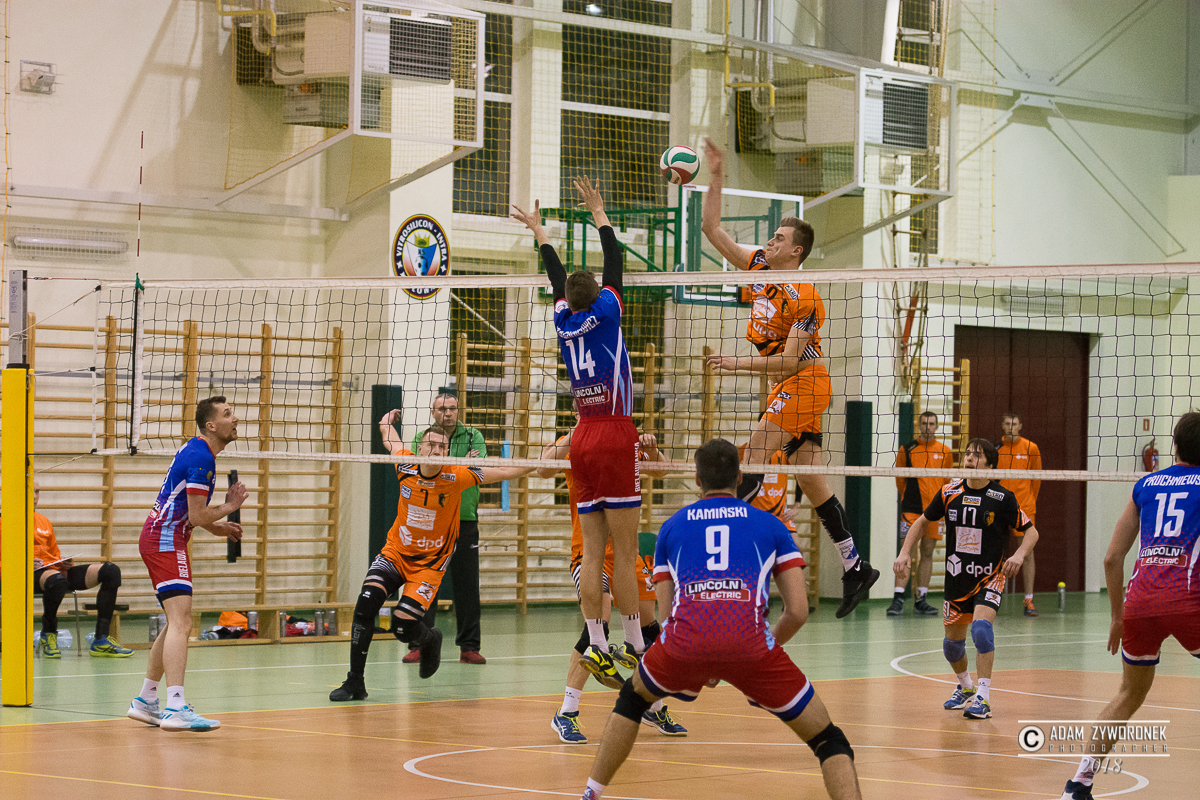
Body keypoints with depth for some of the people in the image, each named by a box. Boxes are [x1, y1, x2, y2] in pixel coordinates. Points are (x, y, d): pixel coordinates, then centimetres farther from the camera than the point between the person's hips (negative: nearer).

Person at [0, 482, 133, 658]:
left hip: (55, 570, 7)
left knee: (111, 571, -11)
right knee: (57, 579, -45)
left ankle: (101, 641, -18)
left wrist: (66, 563, 8)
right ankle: (48, 634, -16)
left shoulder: (44, 521, 27)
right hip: (32, 576, -7)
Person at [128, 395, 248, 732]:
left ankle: (145, 701, 23)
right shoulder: (201, 458, -17)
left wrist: (217, 526, 16)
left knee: (176, 624, 17)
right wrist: (228, 507, -3)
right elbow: (197, 517, -19)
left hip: (159, 537, 11)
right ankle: (176, 709, -31)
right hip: (166, 542, -11)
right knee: (180, 622, -20)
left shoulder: (197, 451, 16)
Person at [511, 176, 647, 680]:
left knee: (593, 553, 2)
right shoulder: (604, 312, -2)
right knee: (625, 553, -6)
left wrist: (539, 231, 40)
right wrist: (598, 210, 21)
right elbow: (614, 263, 9)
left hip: (583, 440, 5)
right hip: (615, 436, -5)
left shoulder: (565, 320, 9)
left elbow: (558, 279, 26)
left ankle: (597, 647, -4)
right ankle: (635, 646, -6)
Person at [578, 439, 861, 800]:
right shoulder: (770, 525, 23)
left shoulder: (671, 527, 26)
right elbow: (798, 611, 15)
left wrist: (700, 668, 39)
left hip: (686, 638, 1)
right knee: (829, 740, 10)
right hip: (749, 640, -1)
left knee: (632, 698, 34)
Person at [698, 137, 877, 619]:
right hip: (788, 386, 9)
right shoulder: (759, 266, 5)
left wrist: (738, 363, -19)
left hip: (804, 382, -9)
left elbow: (789, 360, -20)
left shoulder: (804, 298, -18)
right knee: (810, 481, 6)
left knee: (756, 451, -21)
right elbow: (712, 229, 8)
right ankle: (855, 567, 8)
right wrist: (716, 178, 1)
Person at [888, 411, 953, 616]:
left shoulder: (945, 452, 7)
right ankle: (898, 599, -12)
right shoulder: (906, 450, 1)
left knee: (927, 553, 6)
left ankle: (921, 600, 12)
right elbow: (900, 481, 12)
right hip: (911, 509, -3)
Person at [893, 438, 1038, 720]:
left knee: (981, 626, -27)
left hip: (990, 576, -4)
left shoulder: (1002, 498, -12)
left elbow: (1031, 531, -4)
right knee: (953, 640, 12)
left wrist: (1019, 555, -23)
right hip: (957, 578, 4)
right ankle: (965, 687, 41)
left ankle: (983, 698, -23)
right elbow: (923, 521, 11)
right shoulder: (950, 493, -3)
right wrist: (905, 553, 0)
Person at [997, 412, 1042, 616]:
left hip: (1025, 507, -1)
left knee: (1027, 553, -2)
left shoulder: (1030, 448, 2)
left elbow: (1037, 478, 10)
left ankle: (1029, 600, 1)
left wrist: (1032, 502, 12)